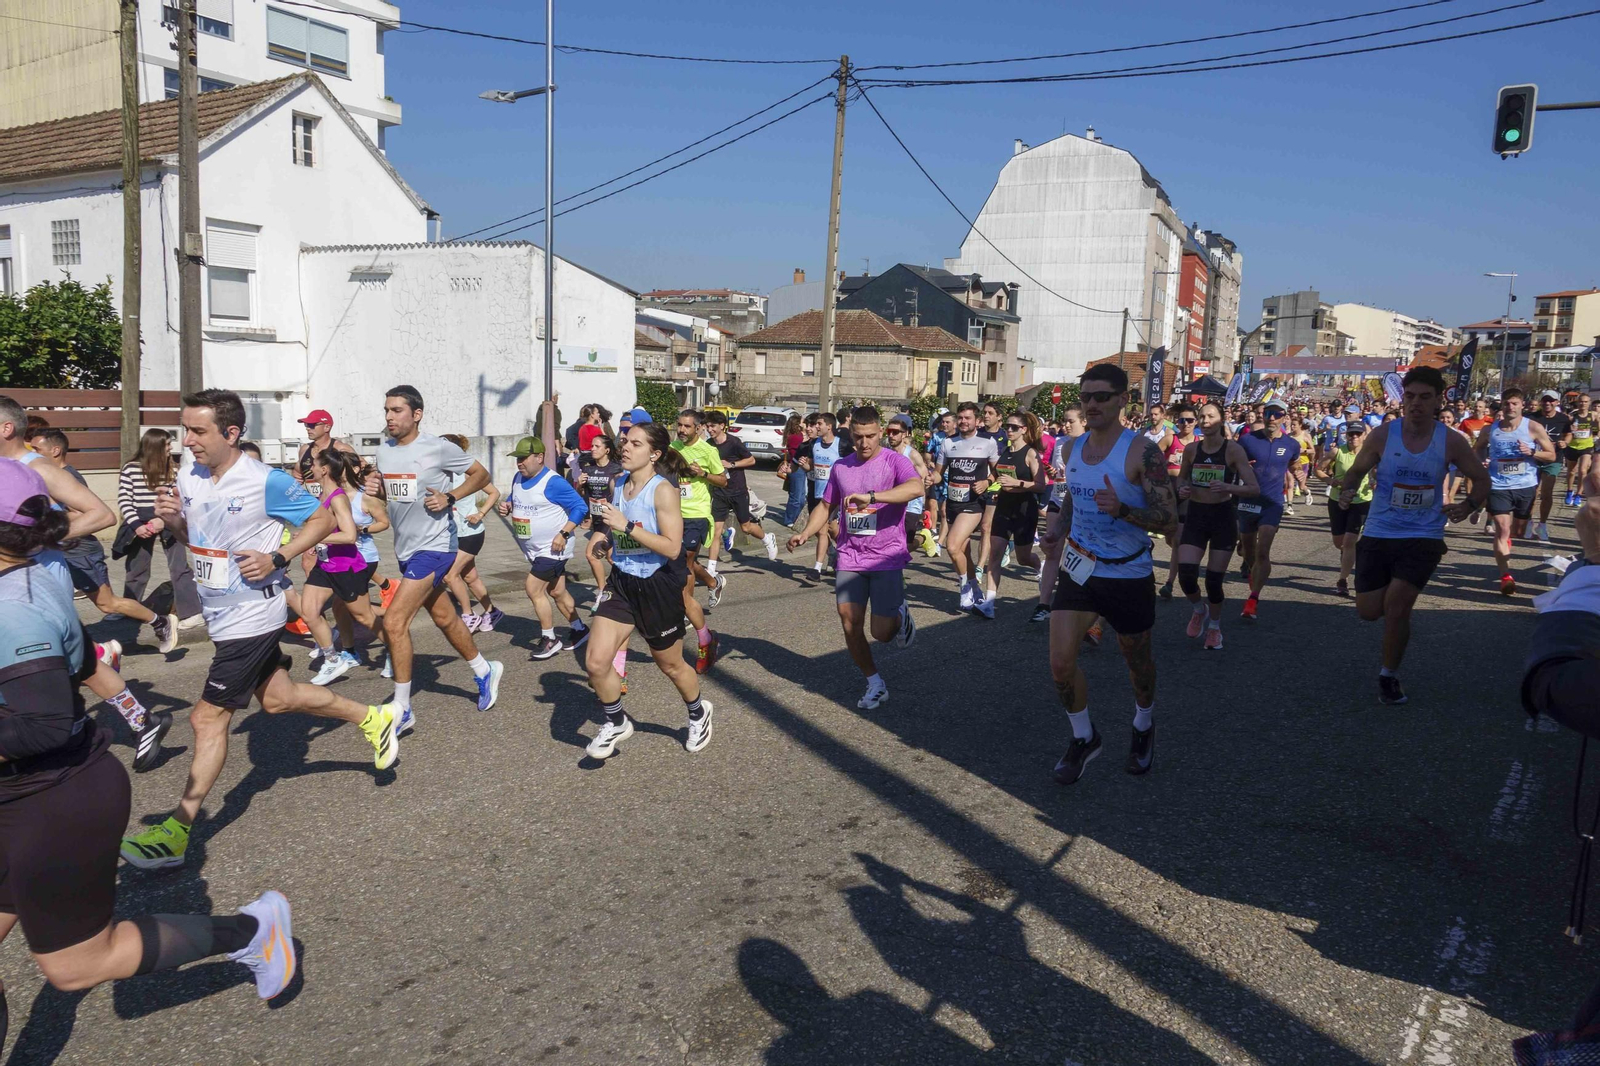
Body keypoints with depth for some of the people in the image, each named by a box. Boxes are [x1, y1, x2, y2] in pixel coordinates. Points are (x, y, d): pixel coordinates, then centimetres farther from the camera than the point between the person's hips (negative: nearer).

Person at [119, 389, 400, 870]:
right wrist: (172, 519, -7)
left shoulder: (267, 482, -19)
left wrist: (276, 558, -21)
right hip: (221, 611, 8)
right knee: (277, 698, 17)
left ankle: (176, 833, 7)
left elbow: (323, 519, -11)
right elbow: (193, 536, 16)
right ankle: (372, 718, 35)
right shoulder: (188, 477, 2)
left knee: (208, 718, -3)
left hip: (251, 616, -8)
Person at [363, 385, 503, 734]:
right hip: (405, 547, 8)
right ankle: (484, 672, 40)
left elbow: (481, 474, -3)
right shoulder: (384, 449, 5)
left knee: (394, 621, -15)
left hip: (434, 546, -8)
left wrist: (449, 497, -16)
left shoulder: (438, 449, -13)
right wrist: (375, 489, -3)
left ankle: (402, 710, -5)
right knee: (444, 618, 19)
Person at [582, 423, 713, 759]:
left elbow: (672, 547, -24)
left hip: (658, 585, -5)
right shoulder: (617, 486, 3)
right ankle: (616, 724, 20)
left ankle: (698, 712, 43)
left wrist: (627, 526, -28)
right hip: (621, 582, 5)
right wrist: (604, 520, -1)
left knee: (671, 665, 13)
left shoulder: (663, 491, -17)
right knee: (596, 662, -5)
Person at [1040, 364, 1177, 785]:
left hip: (1129, 576, -4)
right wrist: (1057, 528, 0)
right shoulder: (1073, 447, 2)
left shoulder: (1142, 451, -17)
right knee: (1061, 661, -6)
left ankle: (1144, 728, 46)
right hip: (1079, 570, 4)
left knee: (1138, 662, 17)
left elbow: (1168, 519, -19)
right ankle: (1083, 738, 18)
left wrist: (1122, 510, -36)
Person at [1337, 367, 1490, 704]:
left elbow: (1481, 479, 9)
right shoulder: (1382, 435, -7)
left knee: (1396, 607, -13)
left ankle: (1389, 676, 9)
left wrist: (1469, 506, -9)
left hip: (1423, 537, -1)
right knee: (1369, 611, 3)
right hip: (1378, 534, 2)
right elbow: (1357, 470, 4)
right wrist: (1347, 492, -18)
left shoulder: (1451, 441, -6)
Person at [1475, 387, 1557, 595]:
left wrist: (1531, 452, -20)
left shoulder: (1533, 428, -5)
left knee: (1518, 531, 15)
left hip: (1525, 486, 1)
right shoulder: (1490, 429, -1)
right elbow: (1476, 451, 17)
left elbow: (1552, 455, -1)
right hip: (1498, 486, -1)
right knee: (1502, 530, -11)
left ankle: (1506, 539, 51)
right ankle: (1506, 576, -15)